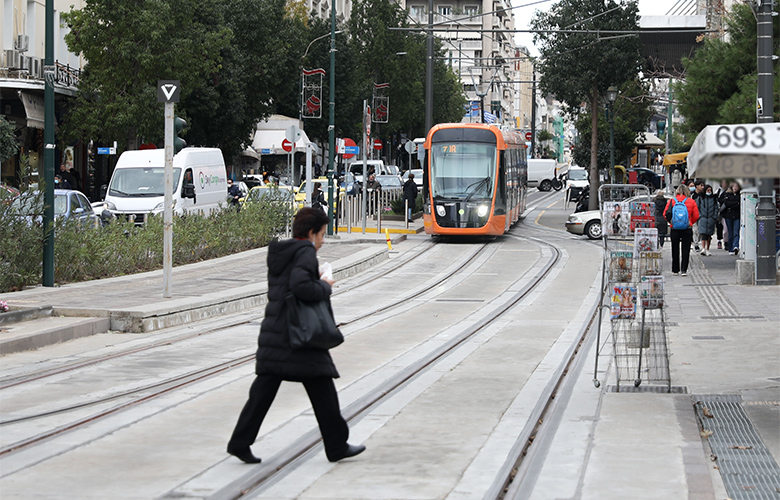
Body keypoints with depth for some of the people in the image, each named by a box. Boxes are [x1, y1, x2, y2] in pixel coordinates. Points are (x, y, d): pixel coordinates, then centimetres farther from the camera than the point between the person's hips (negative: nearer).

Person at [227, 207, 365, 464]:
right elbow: (300, 286, -27)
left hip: (272, 333, 8)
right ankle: (337, 445, 10)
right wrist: (324, 287, -10)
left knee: (263, 390, 8)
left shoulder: (278, 253, 15)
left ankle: (240, 442, 3)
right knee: (322, 389, 3)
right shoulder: (305, 252, -12)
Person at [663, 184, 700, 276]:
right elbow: (696, 216, -1)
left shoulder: (672, 201, -3)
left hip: (674, 228, 1)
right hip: (687, 229, -1)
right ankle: (684, 270, 0)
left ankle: (675, 270, 16)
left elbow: (666, 214, -2)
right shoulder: (691, 202, -3)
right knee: (685, 250, 4)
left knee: (675, 250, 11)